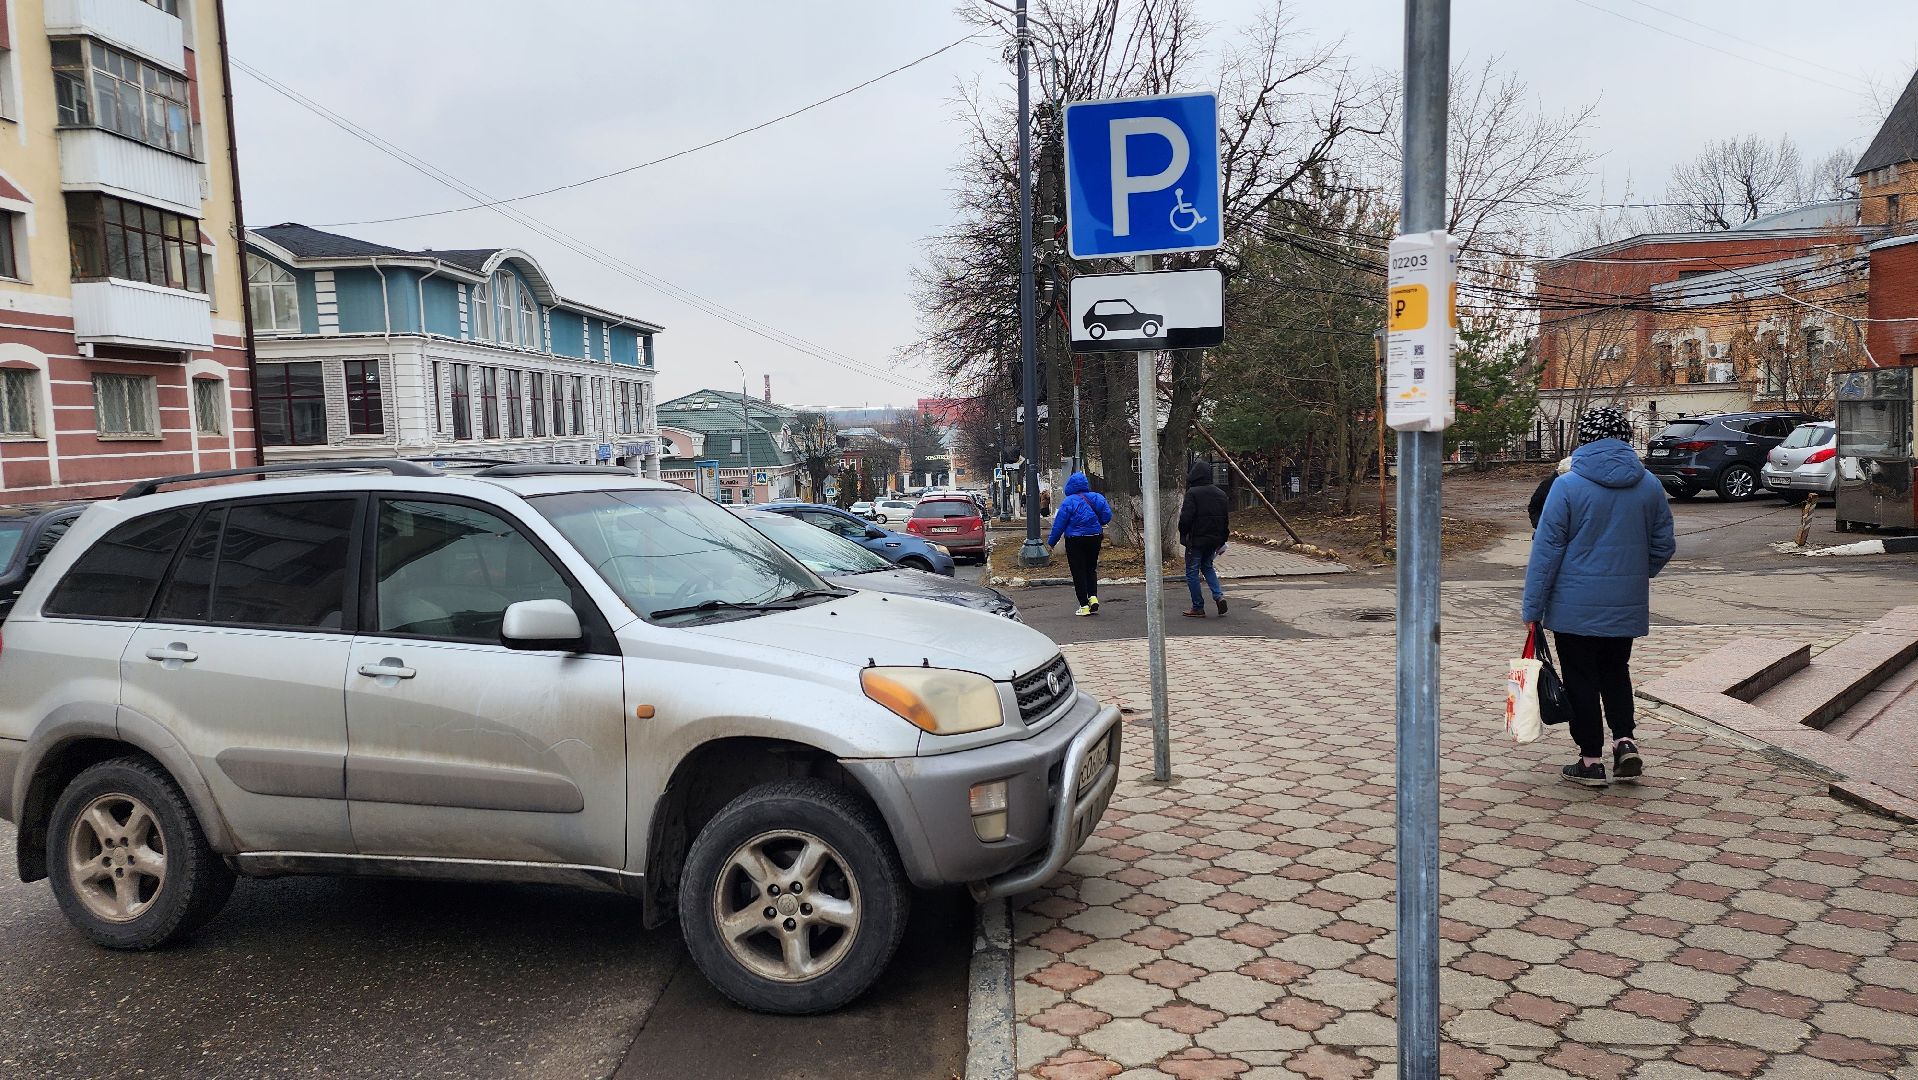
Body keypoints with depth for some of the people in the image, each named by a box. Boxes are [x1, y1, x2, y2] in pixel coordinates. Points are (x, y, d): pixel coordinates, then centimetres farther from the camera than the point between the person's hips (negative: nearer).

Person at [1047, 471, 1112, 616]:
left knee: (1078, 572, 3)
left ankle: (1084, 605, 2)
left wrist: (1052, 542, -1)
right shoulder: (1097, 497, 0)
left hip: (1075, 540, -4)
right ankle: (1093, 597, 2)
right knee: (1091, 569, 19)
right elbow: (1107, 516, 2)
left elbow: (1059, 524, -11)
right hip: (1095, 538, 4)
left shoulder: (1068, 501, -13)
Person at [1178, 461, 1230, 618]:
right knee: (1207, 567, 24)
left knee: (1192, 572, 5)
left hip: (1196, 540, -7)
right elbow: (1226, 518, 10)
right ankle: (1219, 596, 4)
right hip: (1214, 539, 7)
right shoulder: (1220, 494, 6)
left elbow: (1186, 518, -21)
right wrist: (1221, 540, 16)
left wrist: (1183, 534, -3)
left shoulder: (1193, 493, -15)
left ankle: (1198, 608, 7)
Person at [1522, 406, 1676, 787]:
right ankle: (1625, 740, 9)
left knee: (1581, 680, 6)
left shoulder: (1568, 485, -12)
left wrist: (1533, 607, -6)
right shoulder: (1649, 485, 2)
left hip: (1575, 606, -4)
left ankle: (1591, 760, 11)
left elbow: (1546, 550, -12)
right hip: (1628, 606, 4)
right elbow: (1663, 546, 10)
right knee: (1615, 670, 22)